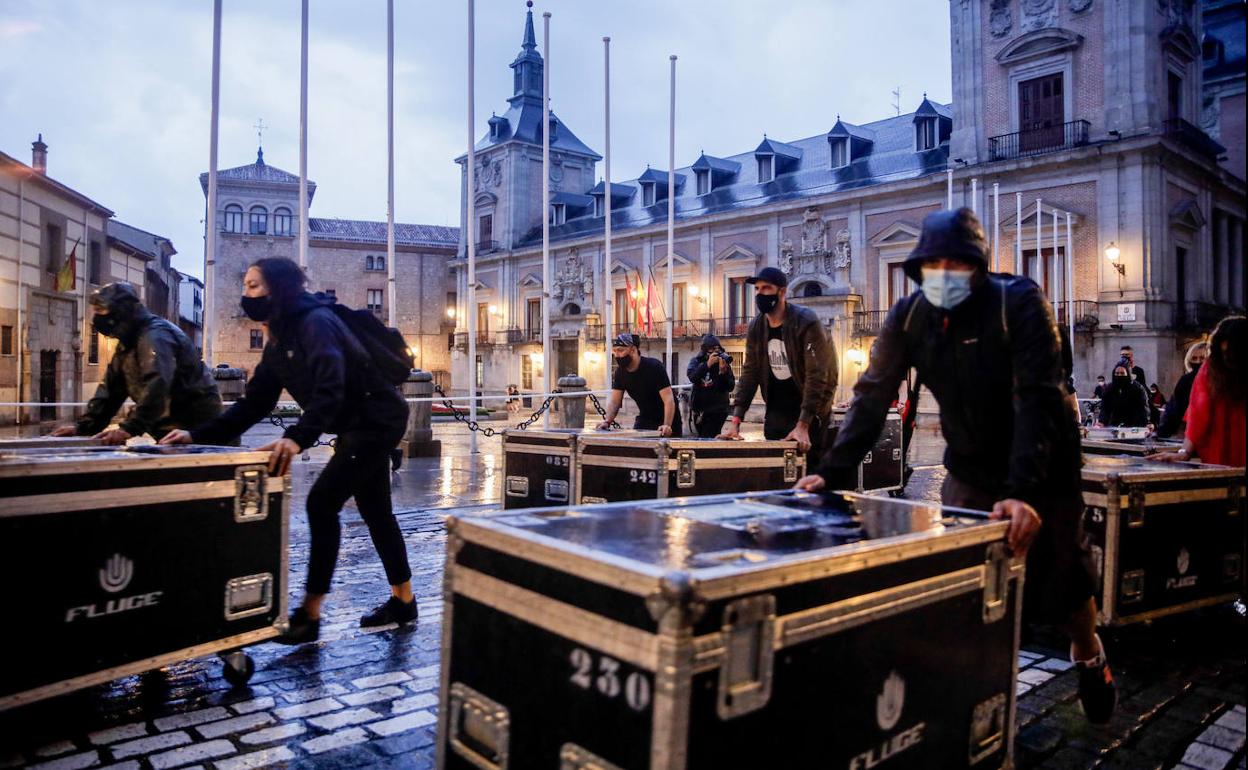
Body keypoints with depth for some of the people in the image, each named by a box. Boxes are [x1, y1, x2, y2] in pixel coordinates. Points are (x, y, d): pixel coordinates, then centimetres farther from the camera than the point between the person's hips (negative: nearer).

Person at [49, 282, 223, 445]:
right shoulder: (127, 344, 17)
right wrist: (83, 426, 4)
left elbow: (156, 387, -31)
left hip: (195, 424, -10)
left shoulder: (155, 336, -17)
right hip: (172, 425, 10)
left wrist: (130, 428, -39)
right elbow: (110, 389, 15)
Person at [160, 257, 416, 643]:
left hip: (377, 421, -10)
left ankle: (310, 614, -5)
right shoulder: (279, 340, 8)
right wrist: (199, 434, -5)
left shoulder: (316, 322, -21)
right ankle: (403, 601, 24)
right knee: (375, 510, 13)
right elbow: (254, 403, 5)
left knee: (321, 502, -13)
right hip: (357, 426, 10)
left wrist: (298, 437, -50)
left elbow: (330, 389, -36)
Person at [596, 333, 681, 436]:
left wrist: (667, 425, -45)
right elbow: (614, 402, -6)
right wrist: (607, 421, -25)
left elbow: (668, 399, -30)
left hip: (667, 420, -5)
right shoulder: (620, 371, -5)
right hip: (644, 419, 5)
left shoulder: (654, 367, -23)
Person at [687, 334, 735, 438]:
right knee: (701, 437, 17)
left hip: (717, 410, -3)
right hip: (699, 409, 3)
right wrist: (707, 364, -31)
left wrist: (723, 371, -26)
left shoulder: (724, 362, -3)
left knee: (707, 439, -16)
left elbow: (730, 387, -11)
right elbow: (692, 377, -20)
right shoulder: (697, 361, 1)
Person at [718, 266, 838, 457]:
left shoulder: (807, 322, -17)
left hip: (808, 413, -5)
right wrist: (735, 421, -5)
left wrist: (802, 425, -28)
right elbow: (750, 373, 3)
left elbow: (816, 375, -22)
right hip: (775, 413, 5)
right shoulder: (756, 327, 1)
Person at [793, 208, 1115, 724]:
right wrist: (834, 470, -20)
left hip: (1042, 470, -3)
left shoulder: (1020, 303, -22)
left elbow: (1038, 398, -29)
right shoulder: (908, 316, -10)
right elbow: (874, 394, -11)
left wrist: (1024, 491, -39)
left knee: (1059, 579, 8)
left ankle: (1088, 656, 39)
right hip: (969, 469, 3)